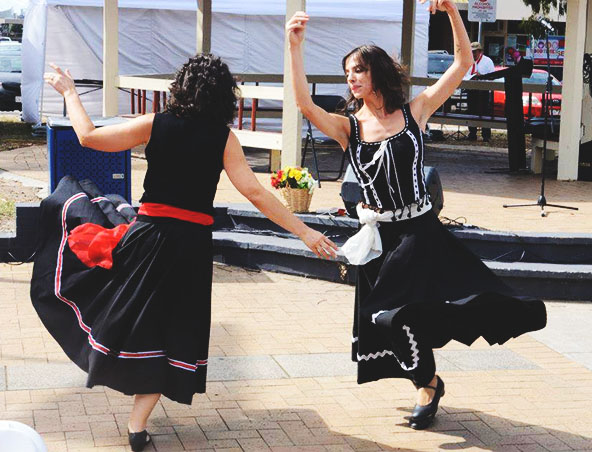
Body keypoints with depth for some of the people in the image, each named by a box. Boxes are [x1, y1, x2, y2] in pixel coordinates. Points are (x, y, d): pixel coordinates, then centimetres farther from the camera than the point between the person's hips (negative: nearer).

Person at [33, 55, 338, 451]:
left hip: (147, 234, -1)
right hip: (192, 242, 1)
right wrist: (305, 232, -8)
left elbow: (89, 136, -2)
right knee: (168, 329, 11)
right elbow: (255, 192, -10)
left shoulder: (155, 125, -4)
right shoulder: (224, 138, -4)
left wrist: (69, 92, 13)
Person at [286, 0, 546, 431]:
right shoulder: (348, 128, 0)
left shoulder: (414, 112, -1)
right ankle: (428, 383, 35)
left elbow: (463, 63, -5)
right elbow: (305, 104, -16)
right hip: (380, 238, 2)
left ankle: (429, 384, 20)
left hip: (421, 233, -2)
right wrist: (295, 47, -23)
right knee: (390, 318, 9)